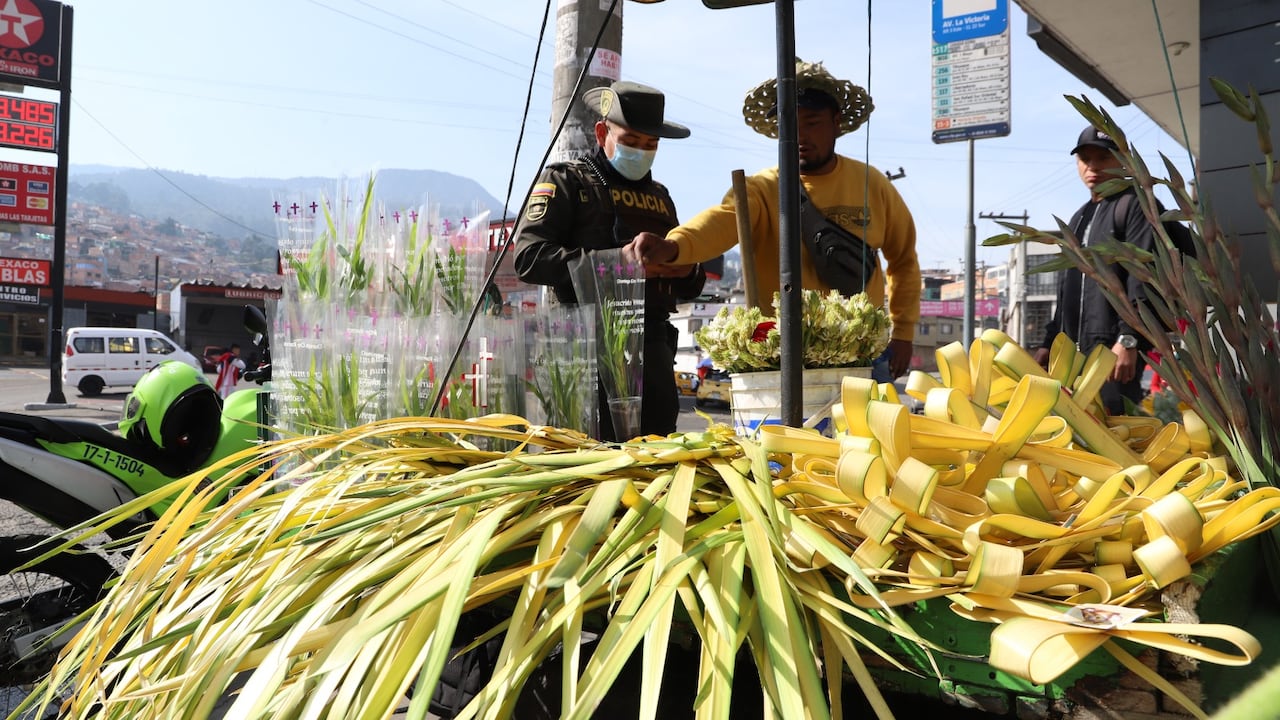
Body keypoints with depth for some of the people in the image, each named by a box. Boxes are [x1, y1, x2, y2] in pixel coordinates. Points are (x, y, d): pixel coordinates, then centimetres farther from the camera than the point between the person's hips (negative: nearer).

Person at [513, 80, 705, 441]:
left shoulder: (659, 195, 23)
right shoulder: (565, 181, 6)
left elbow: (687, 288, 27)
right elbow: (529, 257, -10)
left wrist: (688, 271, 1)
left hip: (655, 345, 6)